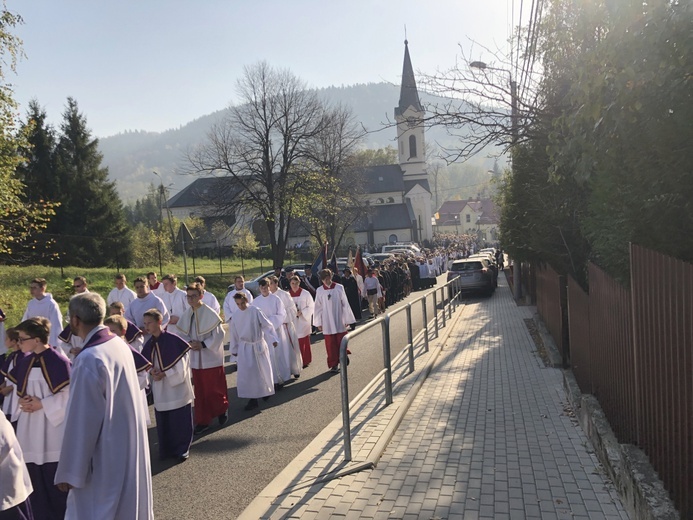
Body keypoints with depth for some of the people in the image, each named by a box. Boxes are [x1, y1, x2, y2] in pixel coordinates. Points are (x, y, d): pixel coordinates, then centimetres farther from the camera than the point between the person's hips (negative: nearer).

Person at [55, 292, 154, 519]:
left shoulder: (89, 360, -25)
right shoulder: (119, 344, 0)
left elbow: (82, 420, -22)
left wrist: (69, 472, -14)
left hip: (106, 456, -8)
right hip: (129, 443, 8)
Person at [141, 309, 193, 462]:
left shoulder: (173, 340, -15)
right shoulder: (149, 344, 4)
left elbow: (181, 364, -14)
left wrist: (164, 374, -18)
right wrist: (152, 372, -10)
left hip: (176, 387, -5)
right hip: (159, 389, 6)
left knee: (179, 420, 3)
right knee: (163, 421, 11)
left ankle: (182, 449, 16)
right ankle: (167, 449, 25)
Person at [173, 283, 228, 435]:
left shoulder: (210, 314, -15)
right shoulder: (187, 314, 1)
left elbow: (219, 334, -14)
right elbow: (180, 333, 6)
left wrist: (203, 344, -19)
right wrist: (190, 342, -11)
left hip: (211, 358, -4)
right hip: (196, 358, 5)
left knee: (214, 388, 5)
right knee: (200, 391, 9)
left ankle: (222, 409, 32)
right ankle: (202, 421, 18)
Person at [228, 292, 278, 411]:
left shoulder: (255, 311, -11)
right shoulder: (236, 316, 1)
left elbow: (267, 325, -14)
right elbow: (234, 333, 10)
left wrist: (273, 339, -23)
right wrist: (234, 349, 14)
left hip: (258, 345, -2)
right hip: (244, 347, 2)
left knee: (263, 370, 11)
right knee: (246, 372, -6)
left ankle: (267, 391, 35)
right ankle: (252, 398, 1)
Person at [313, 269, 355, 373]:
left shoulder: (339, 288, -5)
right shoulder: (320, 290, -1)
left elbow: (345, 304, -1)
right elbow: (318, 307, 3)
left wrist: (347, 319, 0)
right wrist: (318, 323, 3)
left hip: (339, 321, -1)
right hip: (327, 322, 1)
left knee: (341, 343, 4)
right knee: (330, 344, 4)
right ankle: (334, 364, 14)